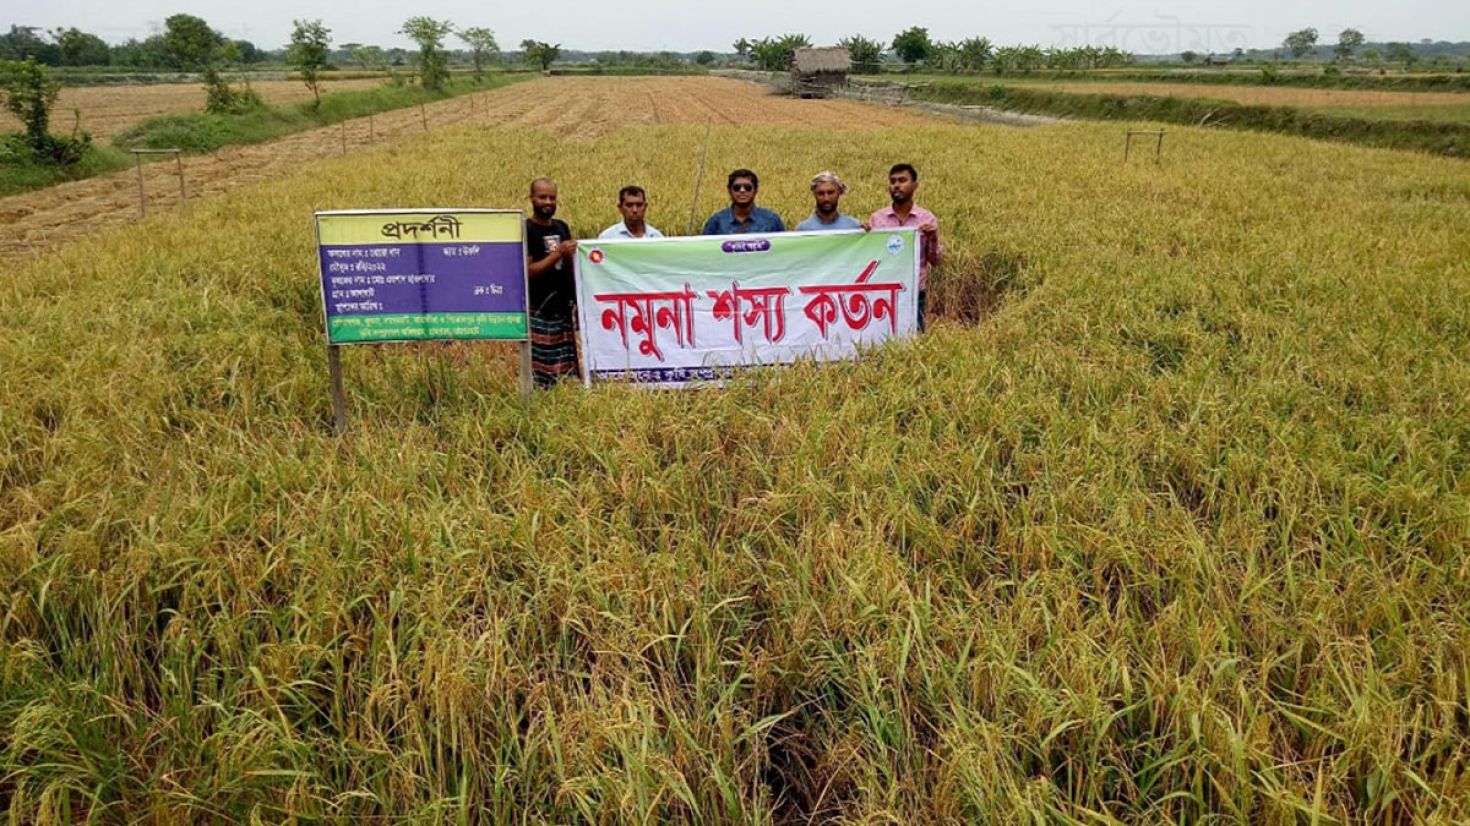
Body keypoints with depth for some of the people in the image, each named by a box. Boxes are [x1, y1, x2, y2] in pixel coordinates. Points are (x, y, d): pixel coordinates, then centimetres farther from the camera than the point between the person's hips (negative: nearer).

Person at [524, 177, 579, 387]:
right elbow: (526, 271, -15)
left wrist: (571, 255, 2)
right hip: (538, 313, -6)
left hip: (563, 309, 6)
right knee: (541, 372, -8)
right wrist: (557, 254, -18)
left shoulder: (562, 227, 14)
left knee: (568, 369, 7)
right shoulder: (526, 230, -6)